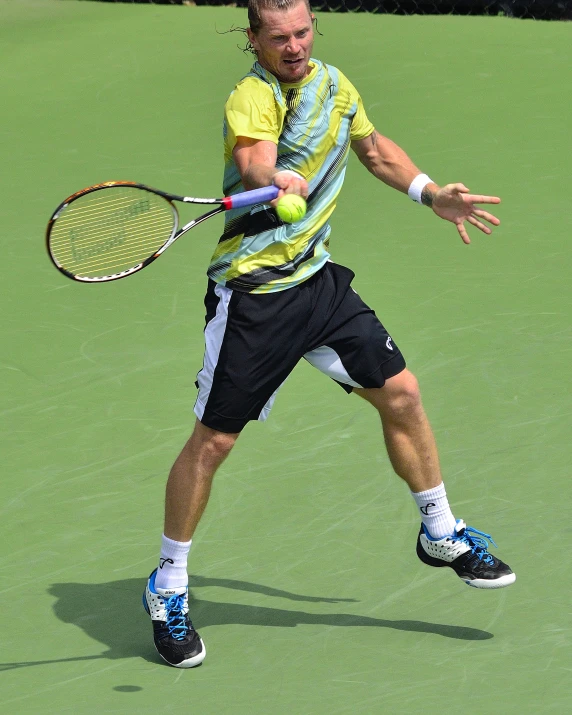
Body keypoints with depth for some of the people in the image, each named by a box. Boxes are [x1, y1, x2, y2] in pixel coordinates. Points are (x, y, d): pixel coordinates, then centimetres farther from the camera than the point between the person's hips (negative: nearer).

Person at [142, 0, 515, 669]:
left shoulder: (334, 84, 6)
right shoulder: (252, 98, -18)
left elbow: (373, 148, 26)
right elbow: (253, 160, -40)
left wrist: (433, 194, 22)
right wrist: (276, 180, -61)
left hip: (317, 280, 7)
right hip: (252, 293, -7)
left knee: (400, 393, 6)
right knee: (212, 439, -3)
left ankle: (441, 533, 27)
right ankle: (167, 589, 12)